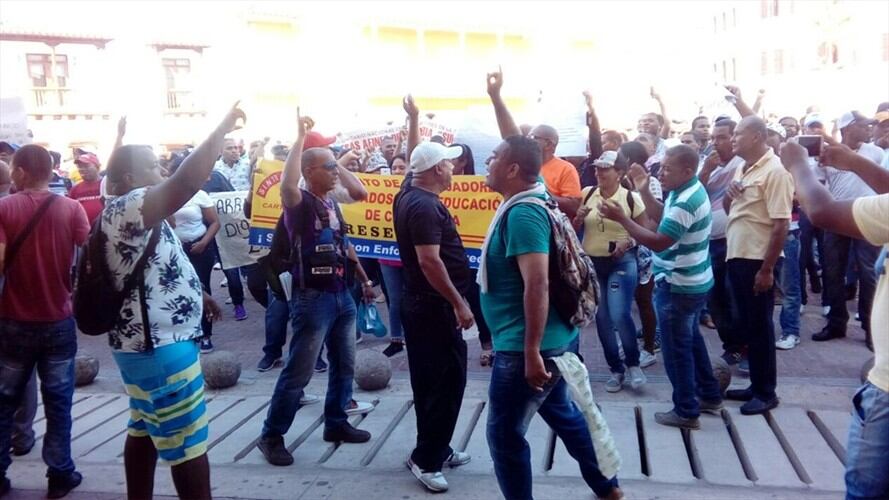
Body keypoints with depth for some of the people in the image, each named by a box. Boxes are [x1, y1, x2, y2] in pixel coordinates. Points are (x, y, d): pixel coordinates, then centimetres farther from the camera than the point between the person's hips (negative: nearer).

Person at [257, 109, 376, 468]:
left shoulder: (332, 204, 11)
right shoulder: (300, 203, -12)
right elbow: (287, 184, -36)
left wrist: (364, 279, 23)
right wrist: (301, 137, -29)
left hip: (342, 295, 8)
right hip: (313, 298, -8)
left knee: (344, 365, 16)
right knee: (298, 372, -3)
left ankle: (336, 424, 30)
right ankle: (272, 435, 10)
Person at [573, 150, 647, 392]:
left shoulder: (631, 198, -6)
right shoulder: (587, 194, 2)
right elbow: (573, 228, 10)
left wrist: (629, 242, -17)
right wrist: (579, 218, -12)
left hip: (622, 263, -4)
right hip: (592, 263, 4)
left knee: (620, 315, -15)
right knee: (602, 318, 8)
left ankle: (633, 364, 11)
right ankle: (616, 369, 23)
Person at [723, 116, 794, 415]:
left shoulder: (774, 171, -14)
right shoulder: (741, 169, 12)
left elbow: (781, 224, -18)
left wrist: (767, 269, -20)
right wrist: (728, 195, -1)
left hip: (757, 261, -8)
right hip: (736, 257, 8)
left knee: (759, 327, 1)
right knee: (743, 324, 14)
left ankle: (766, 392, 13)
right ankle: (756, 385, 26)